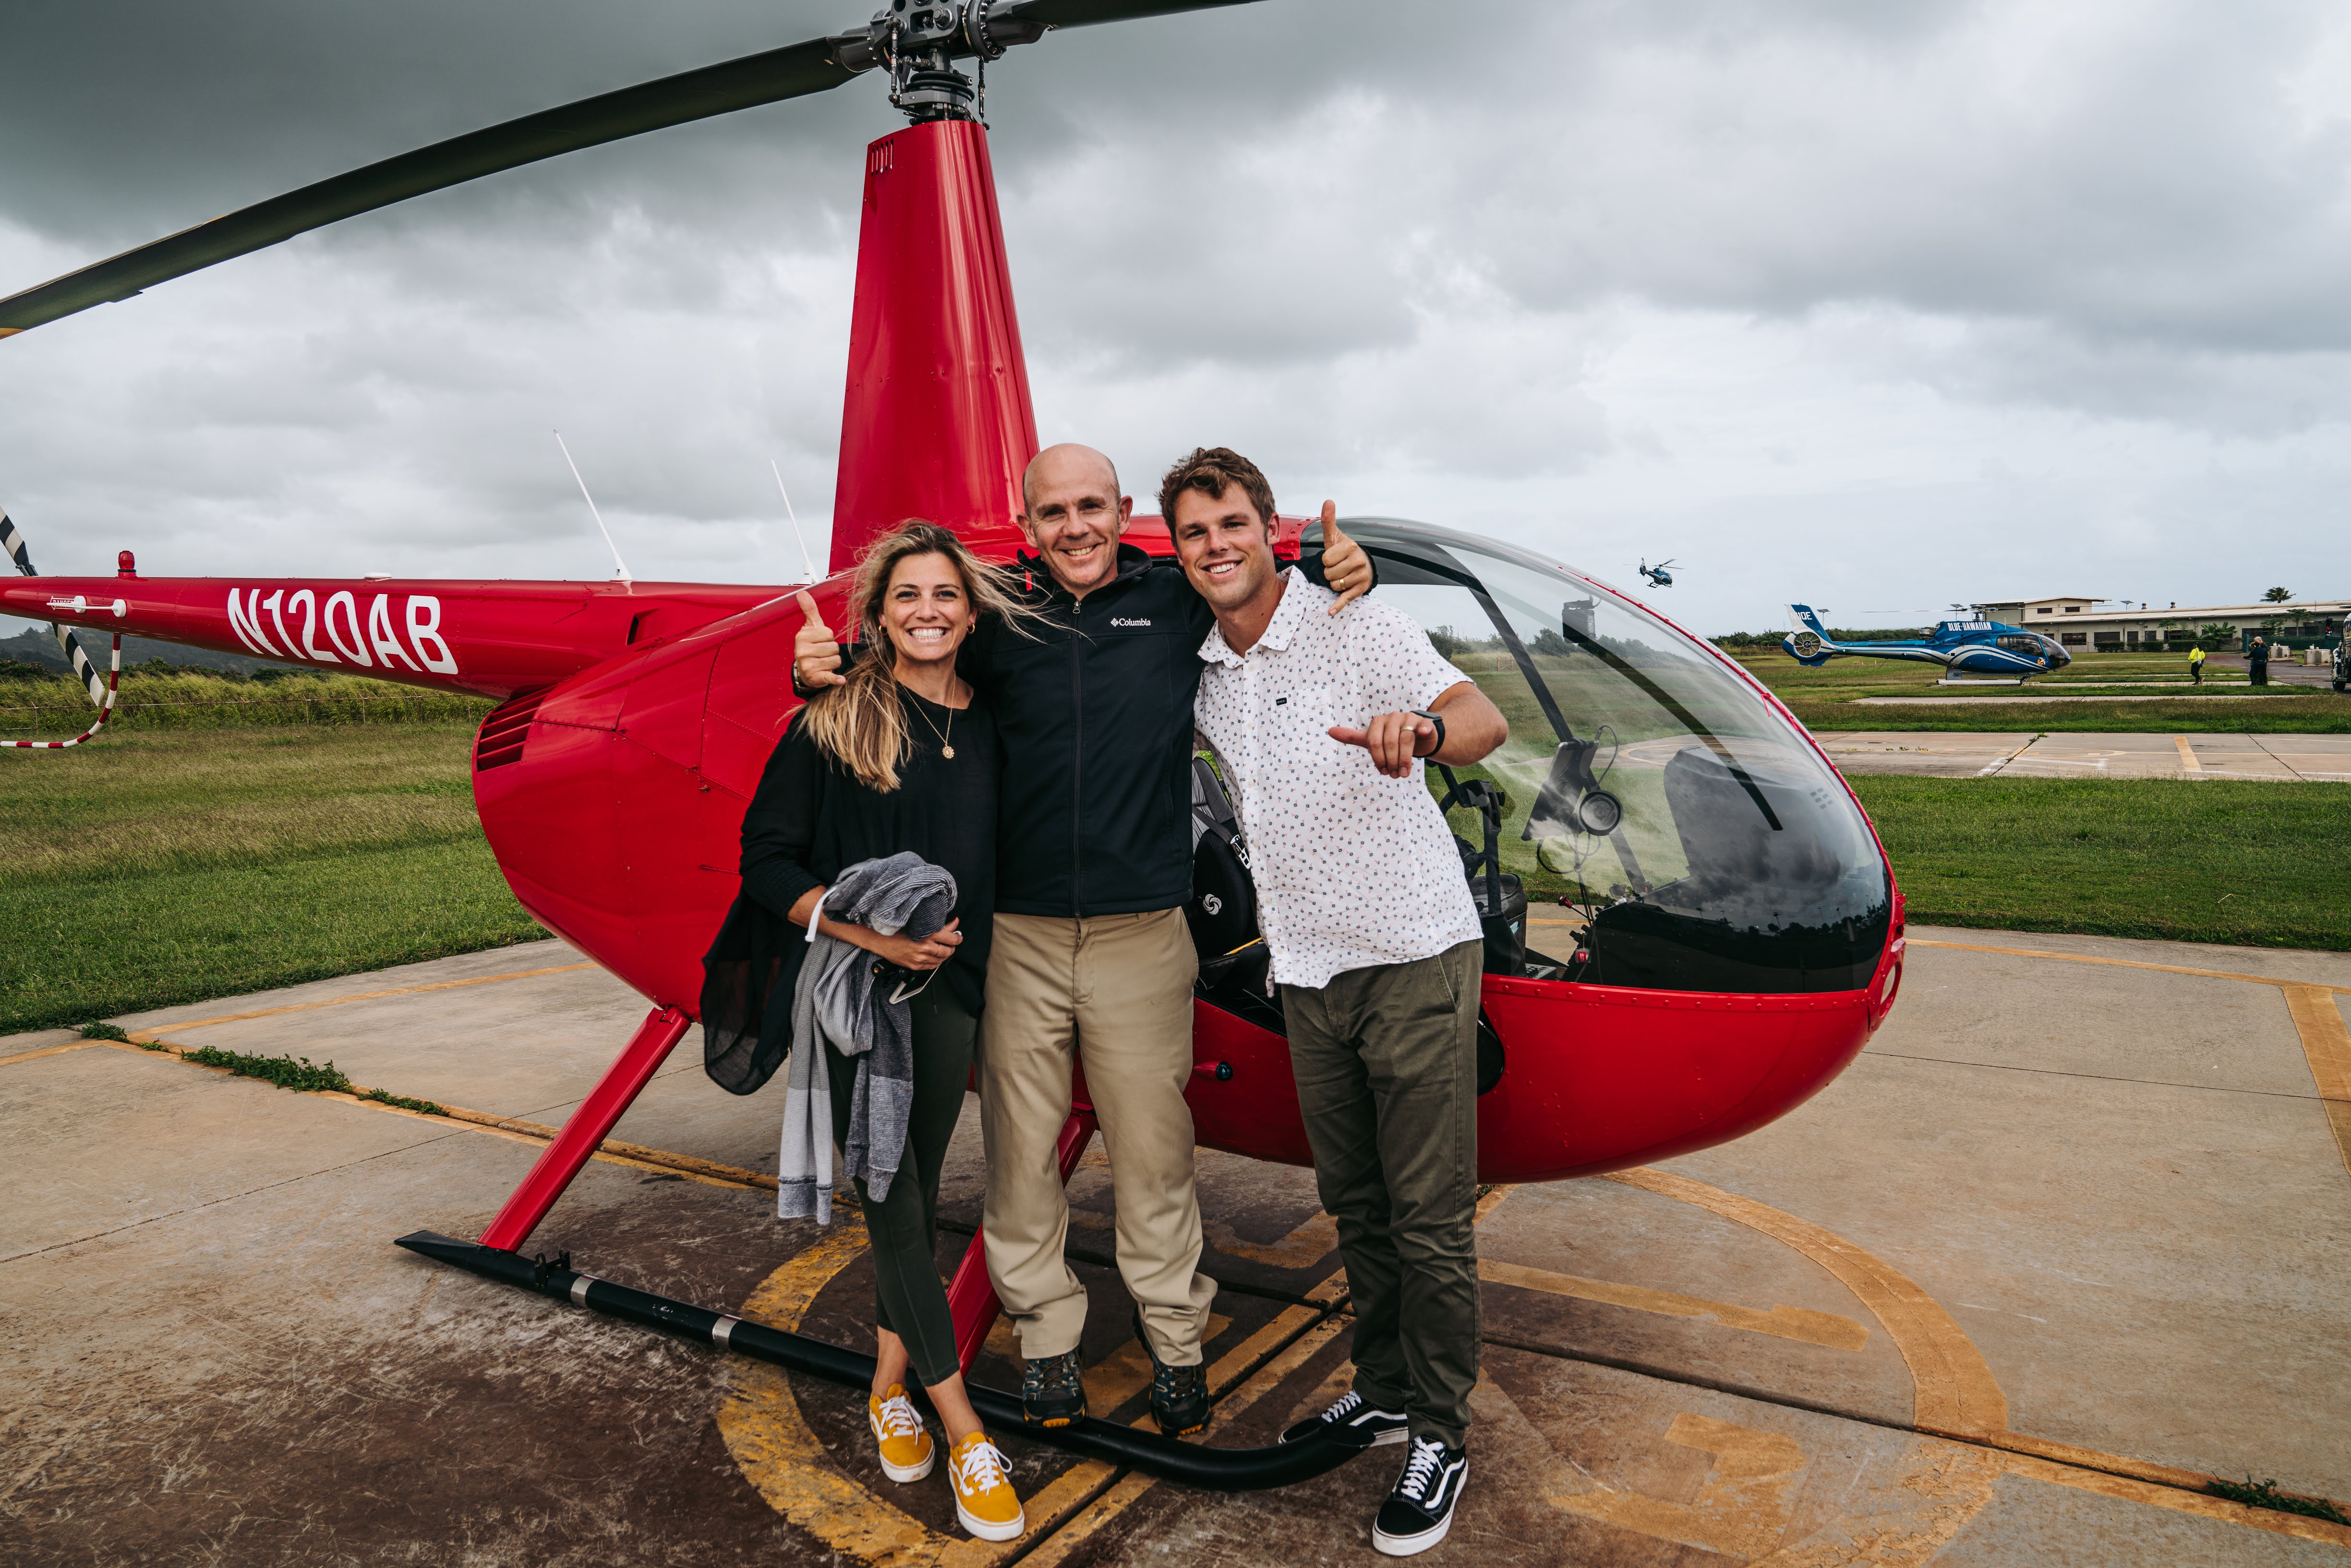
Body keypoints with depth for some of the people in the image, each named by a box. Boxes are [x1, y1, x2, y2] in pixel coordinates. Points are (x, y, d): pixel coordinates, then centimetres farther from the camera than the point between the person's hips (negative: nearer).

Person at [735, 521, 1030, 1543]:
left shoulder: (991, 728, 4)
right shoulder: (833, 722, -7)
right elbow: (766, 861, -7)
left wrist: (963, 951, 0)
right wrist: (871, 931, -17)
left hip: (947, 988, 4)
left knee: (917, 1191, 13)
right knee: (890, 1200, -2)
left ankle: (890, 1383, 31)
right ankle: (961, 1427, 8)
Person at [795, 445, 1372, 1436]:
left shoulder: (1178, 601, 4)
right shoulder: (998, 614, 4)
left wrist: (1339, 573, -1)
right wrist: (823, 670, -8)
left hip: (1142, 934, -1)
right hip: (1016, 936, 1)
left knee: (1153, 1150, 9)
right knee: (1020, 1150, 10)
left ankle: (1175, 1339, 28)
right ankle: (1045, 1336, 29)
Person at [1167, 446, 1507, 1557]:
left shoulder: (1357, 630, -10)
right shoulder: (1200, 674, 8)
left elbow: (1487, 722, -25)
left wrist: (1422, 730, -45)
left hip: (1415, 958, -6)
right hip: (1309, 972, 6)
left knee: (1430, 1216, 1)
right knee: (1356, 1207, 17)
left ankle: (1439, 1436, 16)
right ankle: (1384, 1393, 33)